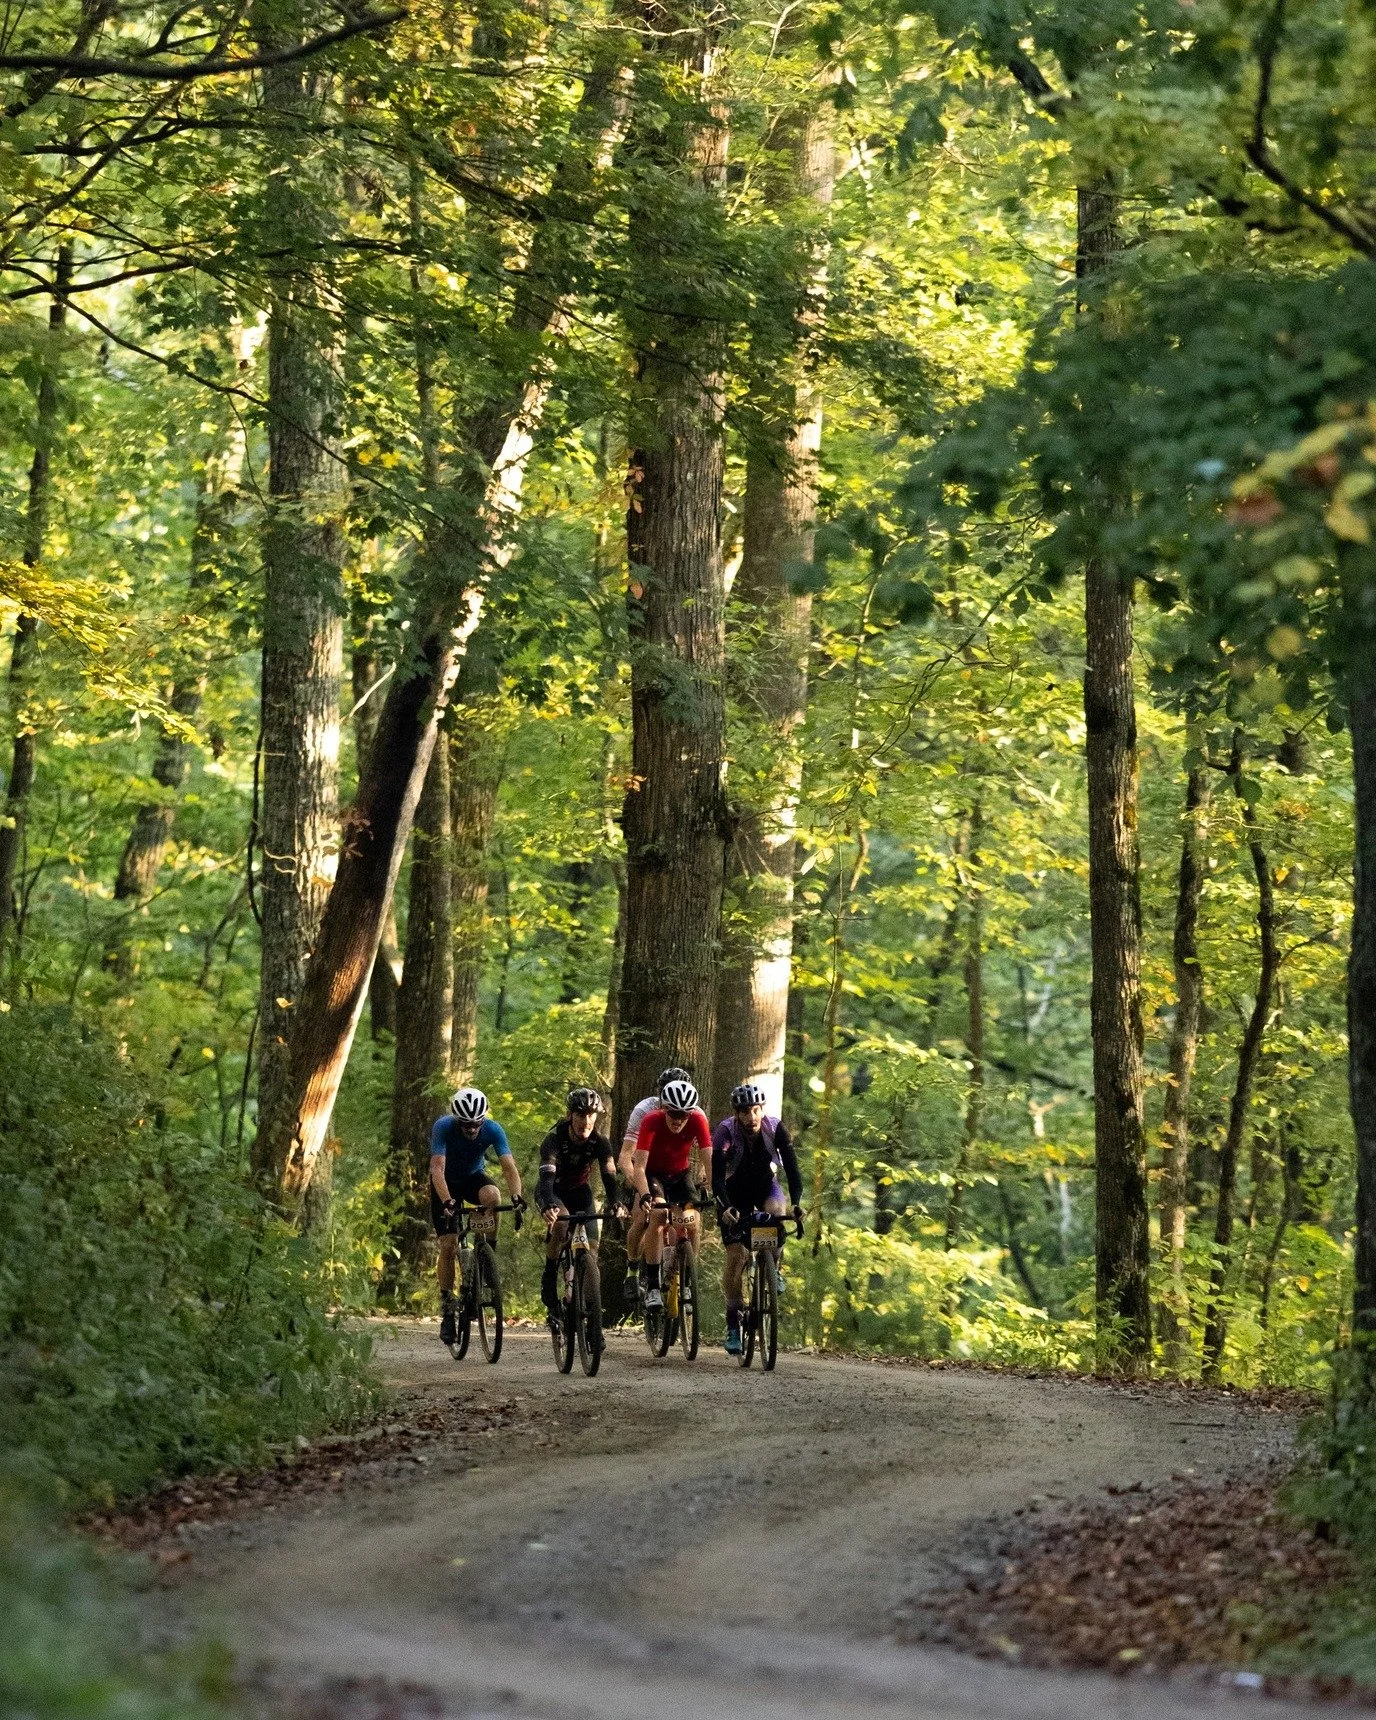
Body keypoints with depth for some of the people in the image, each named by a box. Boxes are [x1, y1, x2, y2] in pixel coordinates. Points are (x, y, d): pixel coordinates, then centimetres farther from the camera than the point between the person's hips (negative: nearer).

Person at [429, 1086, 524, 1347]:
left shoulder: (493, 1129, -24)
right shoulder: (443, 1127, -30)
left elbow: (509, 1166, -31)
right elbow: (437, 1168, -39)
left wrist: (517, 1197, -48)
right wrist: (447, 1202, -54)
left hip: (474, 1177, 1)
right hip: (446, 1184, -1)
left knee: (492, 1195, -35)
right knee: (449, 1245, -12)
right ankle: (447, 1309, 0)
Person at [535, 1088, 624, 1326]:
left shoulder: (600, 1142, -21)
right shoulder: (554, 1139, -30)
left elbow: (609, 1175, -30)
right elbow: (547, 1176, -42)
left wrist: (616, 1204, -51)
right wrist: (549, 1206, -62)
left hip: (579, 1192, 4)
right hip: (553, 1191, -4)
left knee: (591, 1248, -11)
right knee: (561, 1221, -35)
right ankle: (549, 1284, -20)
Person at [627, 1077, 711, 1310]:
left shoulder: (697, 1121, -25)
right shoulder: (652, 1122, -31)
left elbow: (708, 1160, -27)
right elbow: (639, 1166, -37)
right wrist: (645, 1195, -53)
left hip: (680, 1174, 3)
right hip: (652, 1173, -3)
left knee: (692, 1224, -14)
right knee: (657, 1214, -28)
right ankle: (652, 1286, -27)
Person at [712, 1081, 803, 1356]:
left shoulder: (775, 1129, -21)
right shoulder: (725, 1132, -26)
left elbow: (791, 1166, -25)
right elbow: (717, 1177, -32)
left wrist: (796, 1201, -41)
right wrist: (726, 1208, -49)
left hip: (765, 1185, 1)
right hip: (735, 1192, -1)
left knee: (776, 1210, -34)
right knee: (736, 1255, -12)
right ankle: (733, 1323, 0)